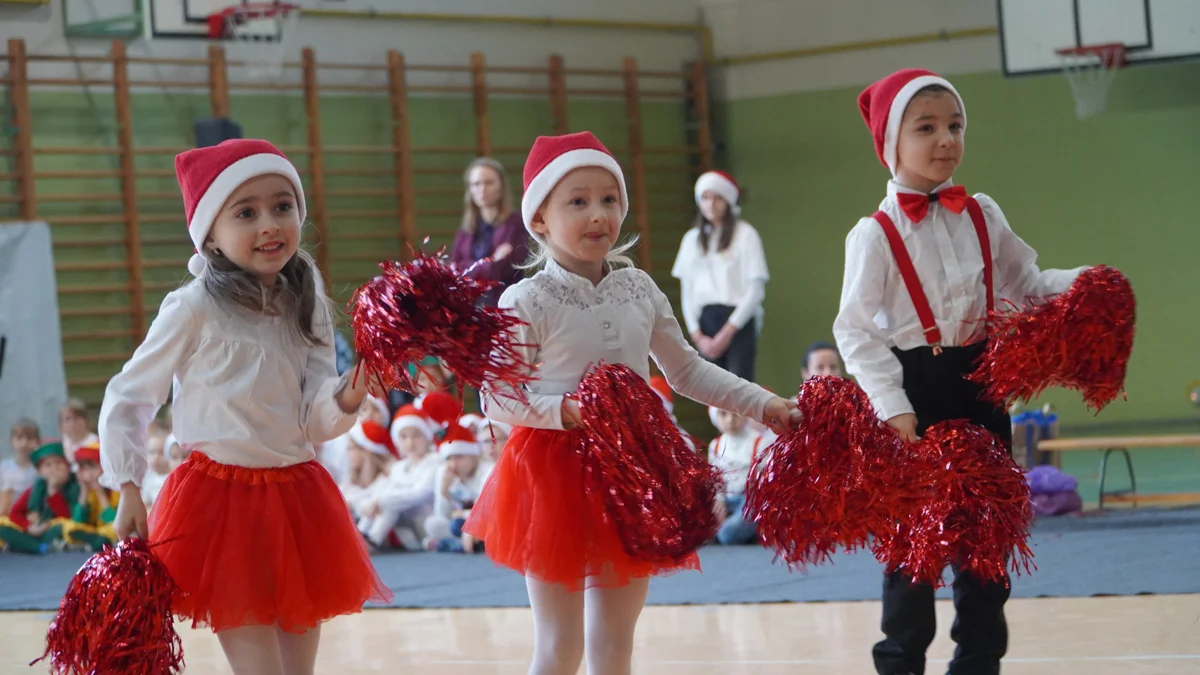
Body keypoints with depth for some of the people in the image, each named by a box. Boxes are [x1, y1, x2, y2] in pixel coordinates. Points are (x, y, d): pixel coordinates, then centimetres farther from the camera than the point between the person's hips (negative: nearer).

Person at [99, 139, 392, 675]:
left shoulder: (307, 310, 5)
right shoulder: (194, 309, -9)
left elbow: (313, 423, 2)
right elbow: (128, 397, -2)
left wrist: (344, 402, -20)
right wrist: (127, 489, -6)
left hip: (298, 499, 5)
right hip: (221, 502, -5)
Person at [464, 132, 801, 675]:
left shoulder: (638, 290, 4)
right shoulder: (527, 302, -12)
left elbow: (686, 370, 13)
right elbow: (497, 401, -12)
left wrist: (762, 404, 7)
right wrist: (564, 410, -27)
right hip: (555, 473, -5)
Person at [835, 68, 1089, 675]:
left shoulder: (981, 216, 6)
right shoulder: (876, 233, -9)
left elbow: (1026, 286, 13)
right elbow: (856, 330, -11)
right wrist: (893, 406, -19)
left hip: (980, 386, 4)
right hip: (915, 395, -4)